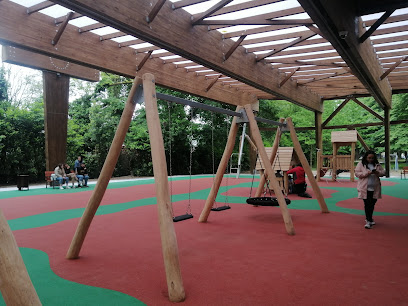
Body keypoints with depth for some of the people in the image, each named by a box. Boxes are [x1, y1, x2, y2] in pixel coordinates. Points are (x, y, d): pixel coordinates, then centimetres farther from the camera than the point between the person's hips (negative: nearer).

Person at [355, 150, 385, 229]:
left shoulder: (377, 165, 10)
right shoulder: (361, 164, 0)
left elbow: (383, 172, 11)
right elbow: (357, 173, -5)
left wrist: (378, 172, -12)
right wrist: (367, 173, -19)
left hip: (375, 188, 4)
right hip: (365, 188, -4)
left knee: (372, 204, 12)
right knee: (367, 204, -4)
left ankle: (369, 218, 29)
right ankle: (368, 221, -3)